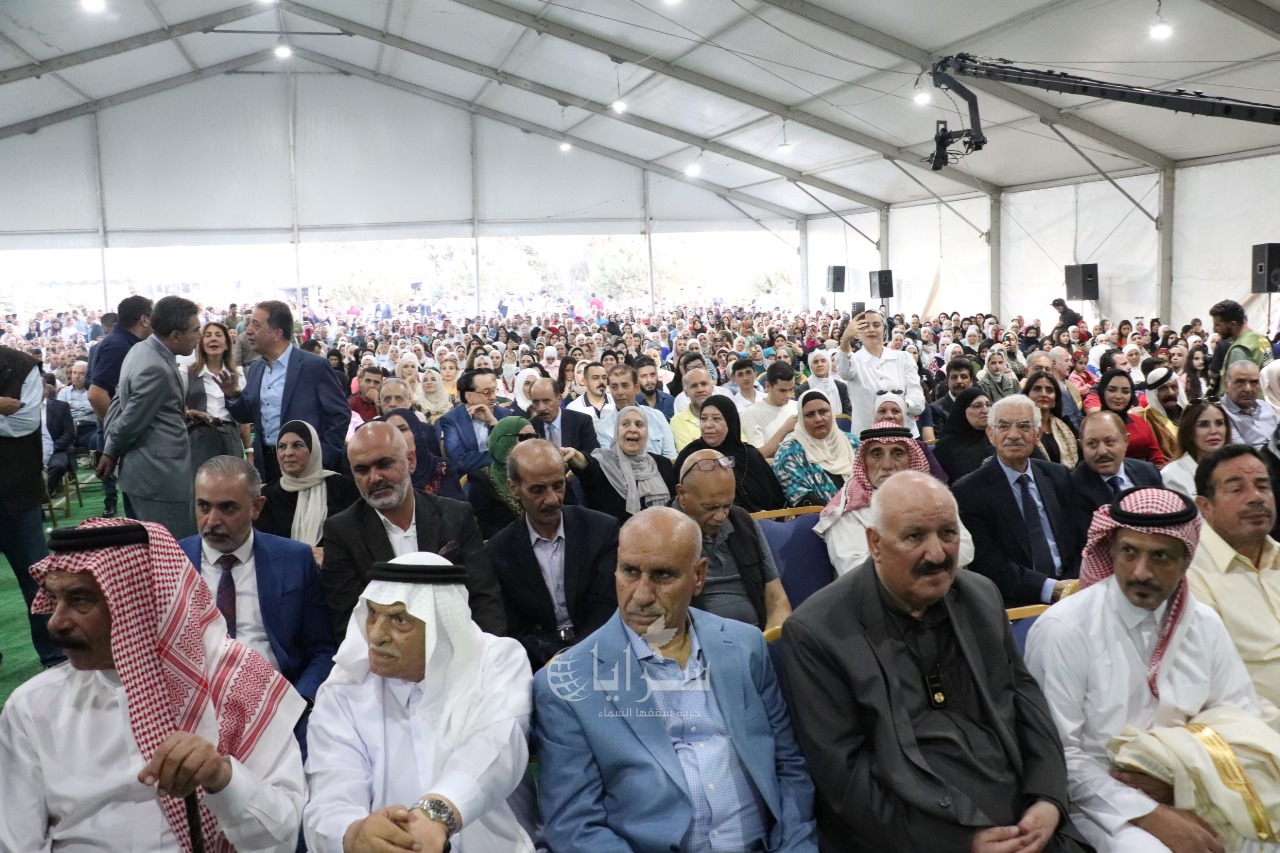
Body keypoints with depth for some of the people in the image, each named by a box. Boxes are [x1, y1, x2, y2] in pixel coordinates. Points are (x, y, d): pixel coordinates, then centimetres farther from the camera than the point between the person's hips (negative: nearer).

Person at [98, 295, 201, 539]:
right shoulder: (156, 369, -23)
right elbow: (131, 421, -17)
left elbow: (119, 401, 13)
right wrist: (110, 453, 1)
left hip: (143, 471, 10)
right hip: (160, 476, -10)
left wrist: (110, 450, 11)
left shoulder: (142, 350, 8)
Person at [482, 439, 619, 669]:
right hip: (539, 667, 1)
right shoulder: (497, 552, 1)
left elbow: (606, 607, -2)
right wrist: (563, 658, -17)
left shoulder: (602, 530, 0)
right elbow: (512, 632, 0)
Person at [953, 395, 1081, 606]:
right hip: (1015, 604, -6)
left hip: (1070, 592, 6)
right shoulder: (968, 492, -5)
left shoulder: (1059, 477, 12)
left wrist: (1072, 586, -8)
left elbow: (1081, 540, 11)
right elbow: (988, 567, -10)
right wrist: (1051, 589, -18)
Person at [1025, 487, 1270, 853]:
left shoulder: (1204, 624, 3)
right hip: (1100, 799, -5)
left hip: (1190, 791, 6)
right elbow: (1056, 754, -14)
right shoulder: (1062, 629, -14)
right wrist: (1150, 814, -20)